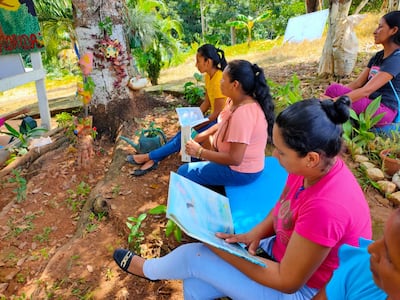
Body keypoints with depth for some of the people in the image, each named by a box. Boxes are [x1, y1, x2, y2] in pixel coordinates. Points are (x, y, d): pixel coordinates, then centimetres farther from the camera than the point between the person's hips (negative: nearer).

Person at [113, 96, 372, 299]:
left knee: (194, 257, -6)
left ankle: (146, 268, 28)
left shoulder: (325, 208, -38)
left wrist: (222, 249, -22)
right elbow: (282, 208, 6)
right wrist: (256, 234, -11)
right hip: (288, 253, 7)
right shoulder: (316, 166, -12)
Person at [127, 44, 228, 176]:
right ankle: (153, 161, -3)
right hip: (214, 118, 8)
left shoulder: (219, 80, -25)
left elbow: (218, 113, -22)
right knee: (183, 133, -3)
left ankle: (149, 157, -4)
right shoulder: (208, 76, 3)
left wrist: (196, 125, -14)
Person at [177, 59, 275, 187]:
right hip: (234, 159, 9)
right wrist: (201, 136, 0)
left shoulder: (243, 114, -32)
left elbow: (235, 159, -31)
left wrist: (200, 152, -23)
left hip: (242, 171, -9)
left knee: (183, 172, -7)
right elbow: (222, 124, 15)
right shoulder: (234, 101, -3)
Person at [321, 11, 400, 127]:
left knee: (334, 89, -24)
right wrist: (327, 97, -7)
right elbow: (357, 83, 6)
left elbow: (367, 90, -24)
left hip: (383, 111, -8)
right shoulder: (378, 56, 14)